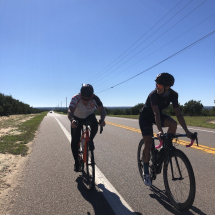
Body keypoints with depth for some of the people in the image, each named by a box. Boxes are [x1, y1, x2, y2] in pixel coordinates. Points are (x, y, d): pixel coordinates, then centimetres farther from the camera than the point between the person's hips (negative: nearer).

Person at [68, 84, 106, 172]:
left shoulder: (95, 98, -29)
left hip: (89, 116, 1)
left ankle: (90, 140, -4)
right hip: (77, 118, -1)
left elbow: (101, 109, -35)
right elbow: (70, 111, -47)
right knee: (75, 140, -9)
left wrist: (102, 119, -56)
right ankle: (77, 162, 9)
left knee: (95, 124, -34)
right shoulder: (75, 99, -34)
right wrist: (72, 120, -68)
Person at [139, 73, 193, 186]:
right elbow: (156, 113, -41)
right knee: (148, 144, -11)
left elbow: (178, 114, -21)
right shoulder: (153, 95, -31)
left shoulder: (173, 95, -18)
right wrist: (159, 131, -53)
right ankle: (146, 172, 8)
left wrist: (186, 131, -28)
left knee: (173, 124, -27)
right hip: (145, 117, -4)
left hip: (158, 115, 4)